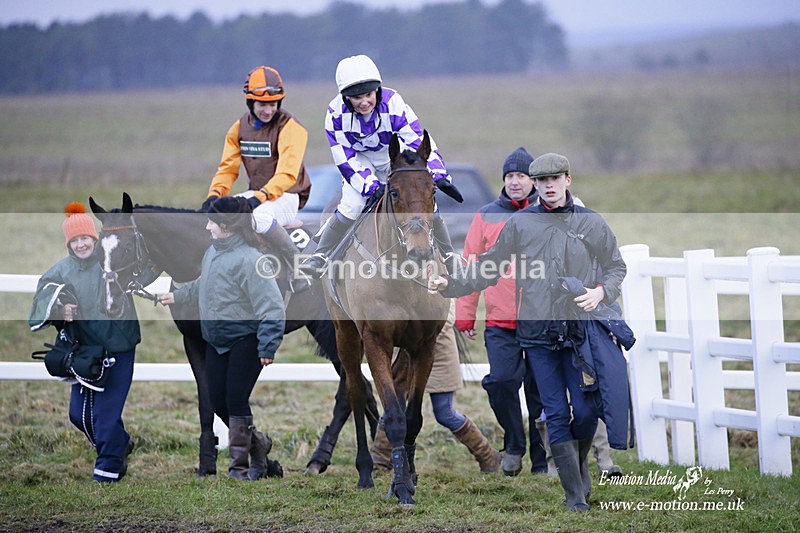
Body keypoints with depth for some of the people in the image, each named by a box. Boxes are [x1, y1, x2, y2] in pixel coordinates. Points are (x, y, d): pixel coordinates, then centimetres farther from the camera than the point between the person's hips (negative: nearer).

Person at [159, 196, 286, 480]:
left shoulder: (249, 260, -21)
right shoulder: (213, 252, 5)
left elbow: (271, 306, -24)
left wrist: (267, 347, -29)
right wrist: (178, 295, 38)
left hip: (245, 340, -8)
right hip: (216, 340, 8)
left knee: (236, 400, -10)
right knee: (219, 402, 7)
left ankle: (240, 466, -1)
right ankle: (258, 444, 25)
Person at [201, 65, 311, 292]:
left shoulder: (290, 127, -14)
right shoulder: (239, 128, 7)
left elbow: (287, 174, -24)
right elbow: (228, 168, 5)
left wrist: (259, 197, -36)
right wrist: (215, 194, -15)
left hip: (286, 196, -7)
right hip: (255, 193, 7)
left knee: (260, 217, -38)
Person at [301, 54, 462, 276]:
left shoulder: (393, 104, -33)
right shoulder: (336, 113, -28)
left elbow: (419, 141, -30)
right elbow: (345, 158, -22)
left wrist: (438, 174, -41)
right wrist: (371, 185, -32)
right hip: (360, 159, 0)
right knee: (350, 206, -19)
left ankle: (448, 257, 6)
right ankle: (319, 257, -5)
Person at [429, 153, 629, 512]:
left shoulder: (592, 223, 7)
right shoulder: (520, 223, 7)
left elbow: (616, 267, 15)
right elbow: (490, 268, 13)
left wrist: (601, 291, -4)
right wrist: (450, 285, 2)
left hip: (580, 329, 0)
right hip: (537, 331, 0)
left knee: (586, 410, -2)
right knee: (556, 415, -2)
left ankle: (580, 461, 31)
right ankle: (575, 495, 2)